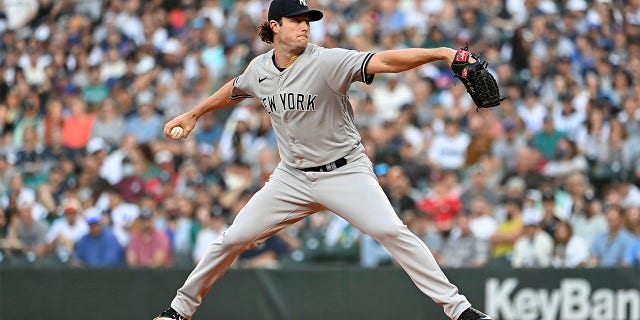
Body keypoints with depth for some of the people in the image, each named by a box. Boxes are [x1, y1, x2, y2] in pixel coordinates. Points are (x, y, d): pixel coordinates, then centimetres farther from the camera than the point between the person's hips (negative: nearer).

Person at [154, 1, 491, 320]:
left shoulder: (327, 61, -18)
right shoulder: (259, 68, -1)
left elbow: (384, 61, -32)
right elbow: (234, 89, 23)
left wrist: (440, 53, -45)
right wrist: (193, 115, 32)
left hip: (345, 172, -4)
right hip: (292, 177, 4)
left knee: (391, 231, -21)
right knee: (234, 238, 2)